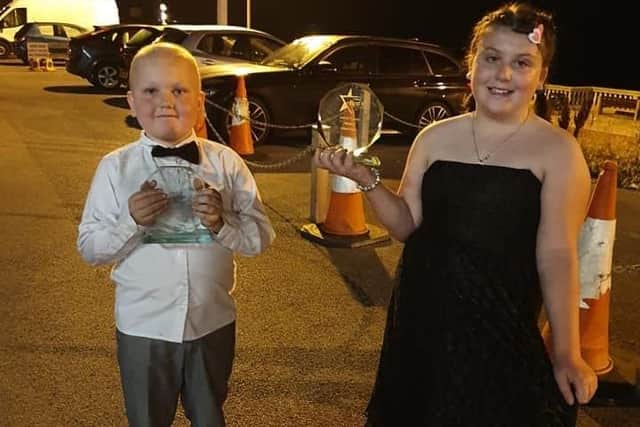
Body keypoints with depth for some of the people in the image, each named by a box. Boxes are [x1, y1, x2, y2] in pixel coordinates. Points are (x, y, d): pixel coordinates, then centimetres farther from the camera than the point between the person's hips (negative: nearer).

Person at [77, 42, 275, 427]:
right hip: (143, 327, 0)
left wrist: (222, 223, -25)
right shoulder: (115, 167, -9)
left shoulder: (226, 162, -8)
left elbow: (262, 236, -7)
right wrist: (132, 222, -24)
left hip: (213, 323, 1)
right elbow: (89, 248, -7)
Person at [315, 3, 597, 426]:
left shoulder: (558, 151, -9)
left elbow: (557, 254, -12)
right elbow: (407, 225, 3)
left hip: (503, 327, -3)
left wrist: (567, 353, -12)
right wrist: (367, 179, -14)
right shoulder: (435, 137, 0)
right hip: (421, 317, 4)